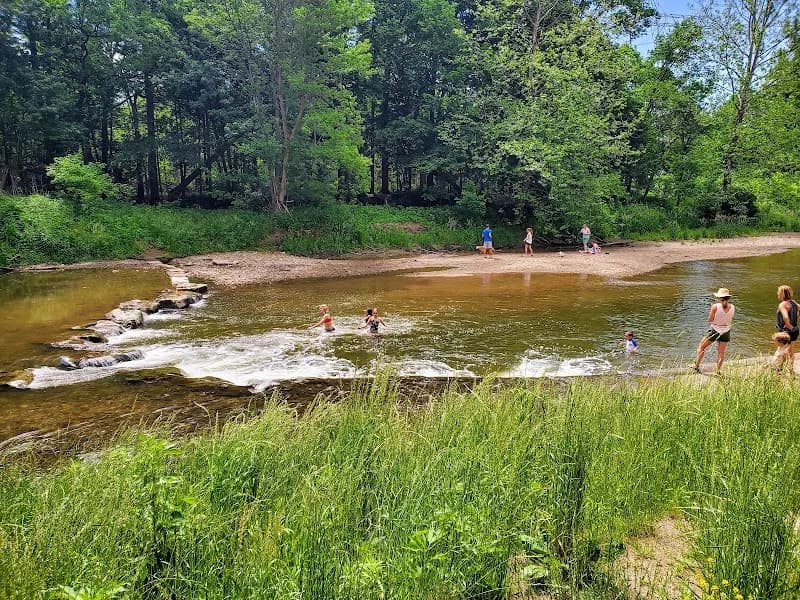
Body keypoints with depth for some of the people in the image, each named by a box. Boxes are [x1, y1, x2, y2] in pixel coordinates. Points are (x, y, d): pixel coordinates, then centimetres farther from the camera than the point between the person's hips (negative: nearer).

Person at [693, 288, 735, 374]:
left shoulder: (715, 306, -19)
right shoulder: (733, 307, -6)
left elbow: (710, 320, -12)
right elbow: (731, 321, 4)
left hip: (714, 331, -4)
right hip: (726, 332, 4)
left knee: (701, 346, 14)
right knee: (721, 353, 14)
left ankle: (696, 366, 13)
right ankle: (718, 371, 17)